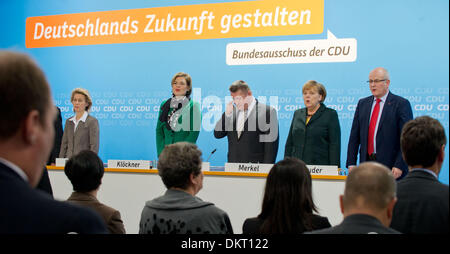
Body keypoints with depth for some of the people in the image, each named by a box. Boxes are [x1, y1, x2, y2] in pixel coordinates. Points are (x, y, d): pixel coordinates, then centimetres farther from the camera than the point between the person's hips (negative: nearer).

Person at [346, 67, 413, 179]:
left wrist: (400, 166, -15)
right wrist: (351, 163, 4)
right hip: (366, 164, 4)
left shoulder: (401, 104, -2)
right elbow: (354, 136, 12)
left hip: (391, 167, -4)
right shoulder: (362, 103, 14)